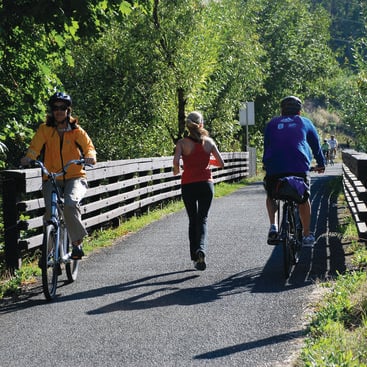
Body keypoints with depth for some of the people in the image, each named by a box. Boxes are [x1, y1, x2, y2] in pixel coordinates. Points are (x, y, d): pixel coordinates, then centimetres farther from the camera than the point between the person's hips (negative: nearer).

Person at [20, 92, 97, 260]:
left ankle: (77, 243, -14)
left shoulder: (76, 131, 3)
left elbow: (89, 146, -6)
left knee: (71, 203, -29)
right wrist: (28, 158, -29)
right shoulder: (45, 129, 3)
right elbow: (35, 146, -7)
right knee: (50, 208, -22)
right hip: (52, 178, 1)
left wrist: (90, 156, -30)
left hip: (75, 177, -1)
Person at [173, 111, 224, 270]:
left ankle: (195, 257, 12)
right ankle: (201, 250, -24)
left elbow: (176, 161, -19)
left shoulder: (182, 143, -4)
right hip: (206, 184, 0)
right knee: (202, 219, 3)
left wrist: (176, 170, 3)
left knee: (192, 220, 13)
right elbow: (221, 163, 4)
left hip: (188, 185, 0)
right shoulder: (209, 142, 1)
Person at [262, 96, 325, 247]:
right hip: (300, 167, 0)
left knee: (271, 196, 22)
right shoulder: (305, 122, 20)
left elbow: (266, 147, 23)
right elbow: (316, 144, 28)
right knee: (304, 199, 18)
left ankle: (273, 226, 2)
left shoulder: (272, 124, 21)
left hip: (274, 167, 1)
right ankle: (307, 235, 19)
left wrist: (266, 165, 32)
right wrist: (321, 164, 41)